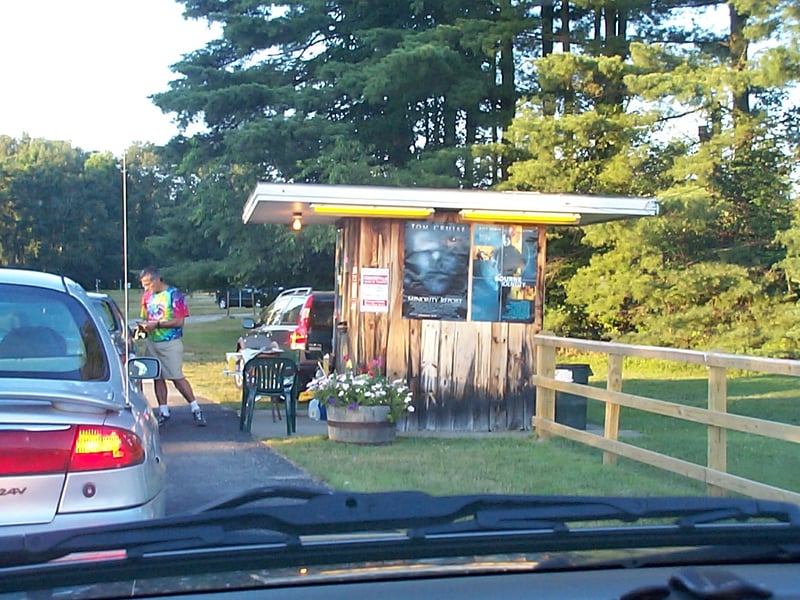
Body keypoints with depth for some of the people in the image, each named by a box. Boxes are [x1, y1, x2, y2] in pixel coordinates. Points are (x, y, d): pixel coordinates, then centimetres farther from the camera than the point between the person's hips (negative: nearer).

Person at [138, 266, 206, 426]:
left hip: (170, 342, -6)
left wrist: (156, 325, -19)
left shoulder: (174, 294, -8)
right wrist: (143, 326, -4)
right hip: (152, 342, 6)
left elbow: (179, 321, -13)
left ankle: (196, 409, -1)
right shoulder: (147, 296, 11)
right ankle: (163, 412, 15)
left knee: (177, 377, -9)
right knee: (157, 377, 7)